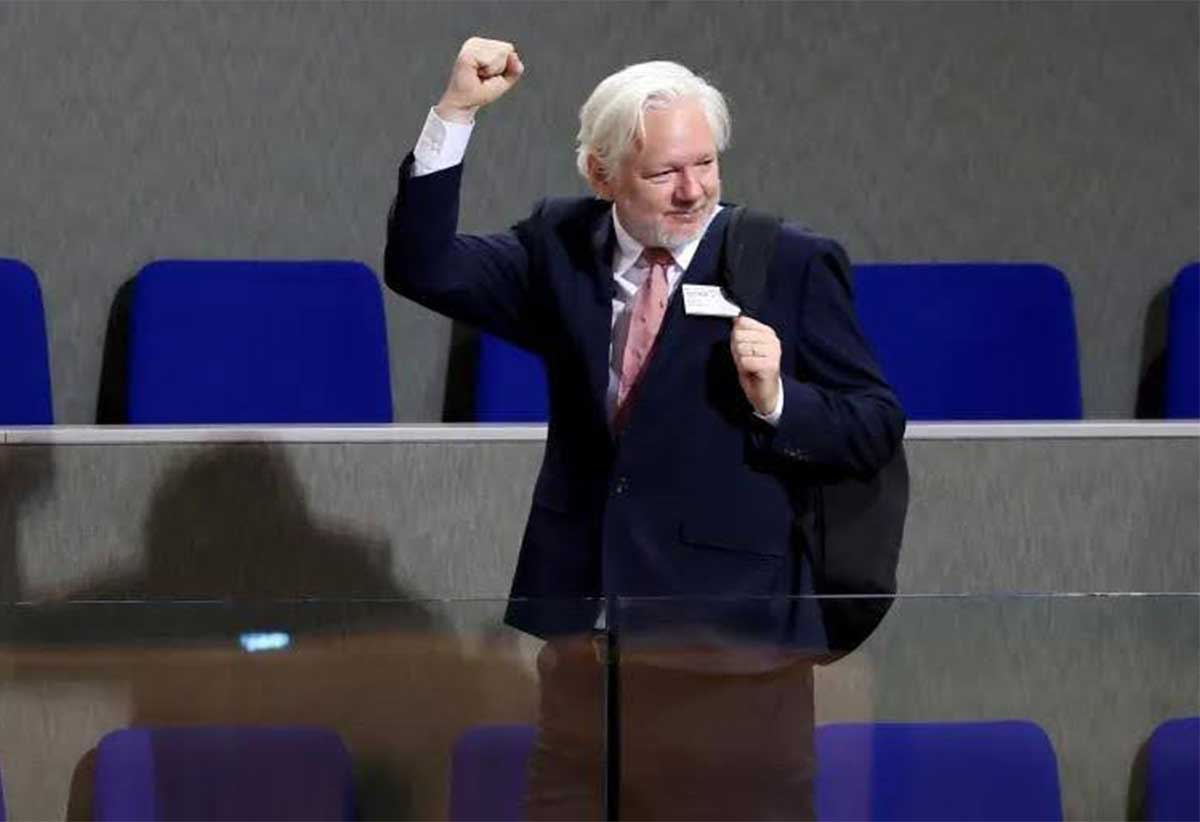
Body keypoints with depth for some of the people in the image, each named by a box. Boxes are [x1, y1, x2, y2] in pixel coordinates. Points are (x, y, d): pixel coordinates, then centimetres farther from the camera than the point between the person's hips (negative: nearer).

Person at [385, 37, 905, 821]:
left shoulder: (794, 264, -3)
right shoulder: (561, 246, 8)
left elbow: (877, 428, -1)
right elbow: (425, 267, 0)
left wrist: (777, 400, -20)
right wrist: (456, 113, -8)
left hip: (730, 633, -3)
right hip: (585, 619, 3)